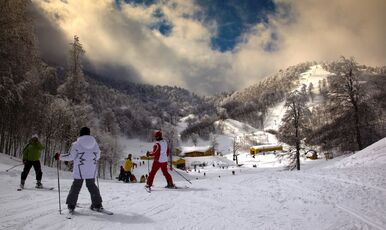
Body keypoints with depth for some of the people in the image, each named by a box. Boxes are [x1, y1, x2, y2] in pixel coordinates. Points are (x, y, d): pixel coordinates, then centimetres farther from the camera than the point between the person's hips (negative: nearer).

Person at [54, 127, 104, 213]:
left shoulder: (76, 144, -10)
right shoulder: (95, 144, 2)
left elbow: (70, 156, -9)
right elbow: (97, 156, 10)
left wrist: (59, 157, 6)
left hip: (79, 171, -3)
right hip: (91, 171, 3)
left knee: (76, 186, 9)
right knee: (92, 186, 14)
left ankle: (71, 206, 11)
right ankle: (97, 205, 16)